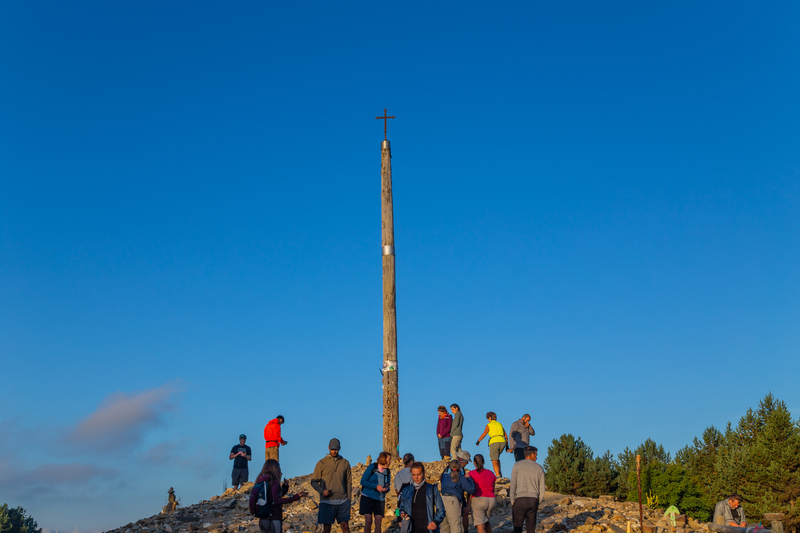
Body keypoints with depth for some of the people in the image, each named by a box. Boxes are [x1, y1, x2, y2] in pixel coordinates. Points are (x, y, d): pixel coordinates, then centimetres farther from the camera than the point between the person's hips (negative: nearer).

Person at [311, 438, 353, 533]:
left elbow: (348, 482, 14)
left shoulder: (345, 463, 10)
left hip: (342, 501, 2)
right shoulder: (322, 463, 2)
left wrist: (348, 499, 7)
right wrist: (322, 491, -15)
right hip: (327, 502, -2)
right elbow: (314, 481, 4)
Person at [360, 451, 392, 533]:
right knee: (368, 521, -11)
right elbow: (363, 481, -7)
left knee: (378, 522, -1)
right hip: (367, 497, -4)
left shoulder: (388, 472, 8)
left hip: (380, 499, 4)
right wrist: (376, 486, -17)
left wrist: (386, 489, -11)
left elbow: (387, 487, 15)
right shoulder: (372, 467, -5)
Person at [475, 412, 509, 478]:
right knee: (496, 457, 29)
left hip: (494, 443, -5)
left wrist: (478, 441, 7)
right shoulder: (500, 424, 21)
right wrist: (507, 446, 24)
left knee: (494, 461, -1)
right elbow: (506, 435, 21)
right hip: (502, 442, 5)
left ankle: (498, 476, -18)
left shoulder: (489, 425, 5)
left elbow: (484, 434, -7)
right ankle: (499, 473, 13)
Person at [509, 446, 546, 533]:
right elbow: (542, 490, 10)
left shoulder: (517, 465, 3)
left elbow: (513, 484, -4)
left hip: (520, 500, -3)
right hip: (534, 500, 3)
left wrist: (512, 501, 0)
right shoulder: (539, 468, 11)